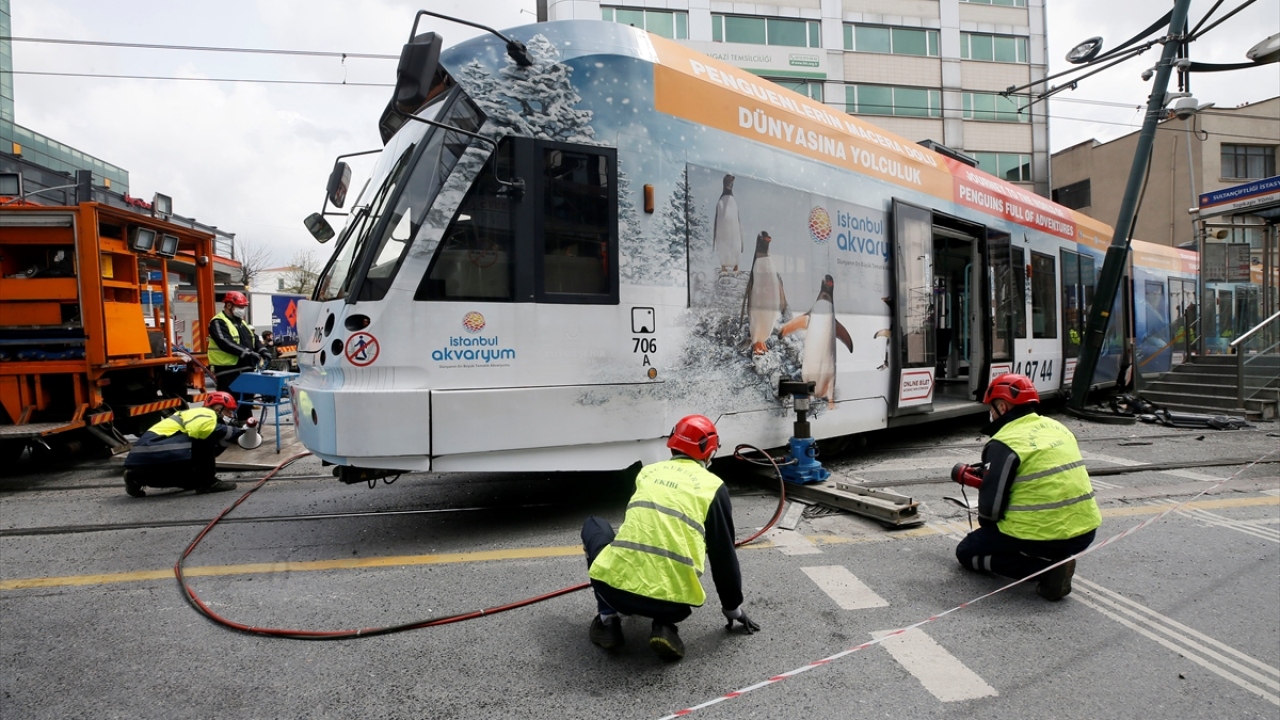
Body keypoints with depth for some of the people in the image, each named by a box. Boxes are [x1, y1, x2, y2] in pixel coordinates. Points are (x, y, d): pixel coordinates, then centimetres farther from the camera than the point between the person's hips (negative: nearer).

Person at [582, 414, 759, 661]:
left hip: (616, 587, 1)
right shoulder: (713, 486, 8)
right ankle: (663, 625, 7)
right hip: (672, 601, -1)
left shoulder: (647, 472, 19)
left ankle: (607, 619, 21)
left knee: (594, 526, 32)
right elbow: (724, 555, 12)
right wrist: (733, 608, 28)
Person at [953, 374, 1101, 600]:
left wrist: (984, 523, 10)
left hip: (1044, 537, -8)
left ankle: (1046, 567, -6)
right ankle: (1055, 559, 12)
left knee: (966, 552, 11)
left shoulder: (1004, 443, -13)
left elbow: (991, 504, -13)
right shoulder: (1057, 427, 10)